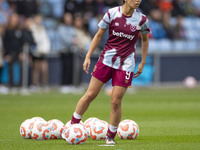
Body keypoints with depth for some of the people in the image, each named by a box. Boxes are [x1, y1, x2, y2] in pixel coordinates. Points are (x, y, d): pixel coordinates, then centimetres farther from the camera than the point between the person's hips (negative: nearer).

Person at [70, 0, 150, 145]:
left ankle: (111, 136, 12)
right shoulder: (112, 13, -5)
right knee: (90, 95, -2)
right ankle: (73, 124, 13)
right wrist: (88, 56, 1)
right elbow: (99, 35, 4)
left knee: (116, 101, -4)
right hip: (106, 60, 0)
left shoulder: (141, 19, -3)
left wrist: (142, 63, 12)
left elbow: (145, 39, 14)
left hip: (126, 65, 0)